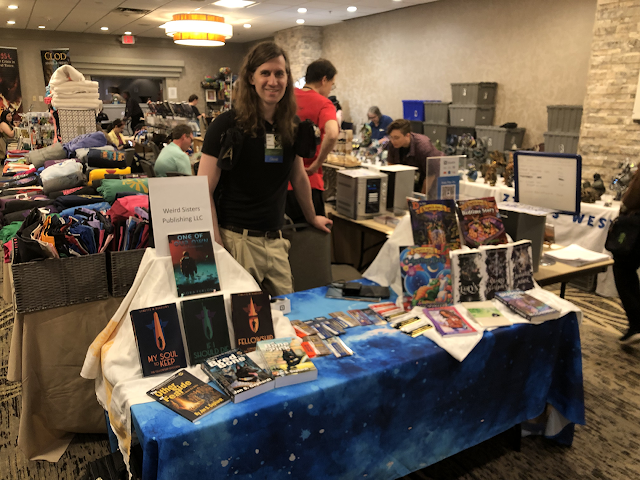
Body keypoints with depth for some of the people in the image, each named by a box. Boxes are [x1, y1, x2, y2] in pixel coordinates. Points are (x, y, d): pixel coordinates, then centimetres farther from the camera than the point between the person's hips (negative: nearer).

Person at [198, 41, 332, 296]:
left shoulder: (291, 128, 8)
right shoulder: (227, 126, -8)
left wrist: (312, 217, 33)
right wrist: (217, 246, -17)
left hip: (275, 241, 5)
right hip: (236, 239, -5)